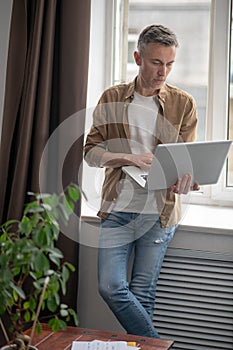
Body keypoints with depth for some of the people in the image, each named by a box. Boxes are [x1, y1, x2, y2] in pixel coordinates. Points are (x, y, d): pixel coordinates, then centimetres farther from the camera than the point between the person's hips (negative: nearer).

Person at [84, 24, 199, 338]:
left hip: (159, 210, -1)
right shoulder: (112, 99, 5)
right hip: (117, 208, 1)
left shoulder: (183, 104, 4)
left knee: (142, 293, 3)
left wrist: (185, 180, -21)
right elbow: (91, 150, 2)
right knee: (110, 287, -6)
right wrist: (129, 158, -16)